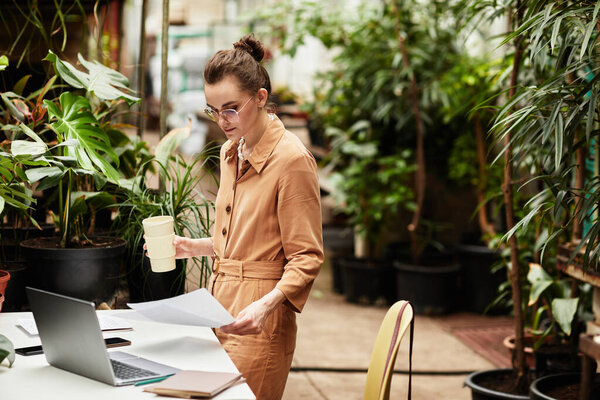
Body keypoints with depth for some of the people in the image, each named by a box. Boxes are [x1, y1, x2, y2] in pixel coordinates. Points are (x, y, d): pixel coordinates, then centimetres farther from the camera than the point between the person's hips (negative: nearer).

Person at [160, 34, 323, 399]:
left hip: (258, 322, -7)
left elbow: (307, 257, -13)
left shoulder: (292, 159, -13)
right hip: (220, 309, 8)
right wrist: (194, 247, 9)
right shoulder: (231, 153, 12)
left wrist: (266, 304, -27)